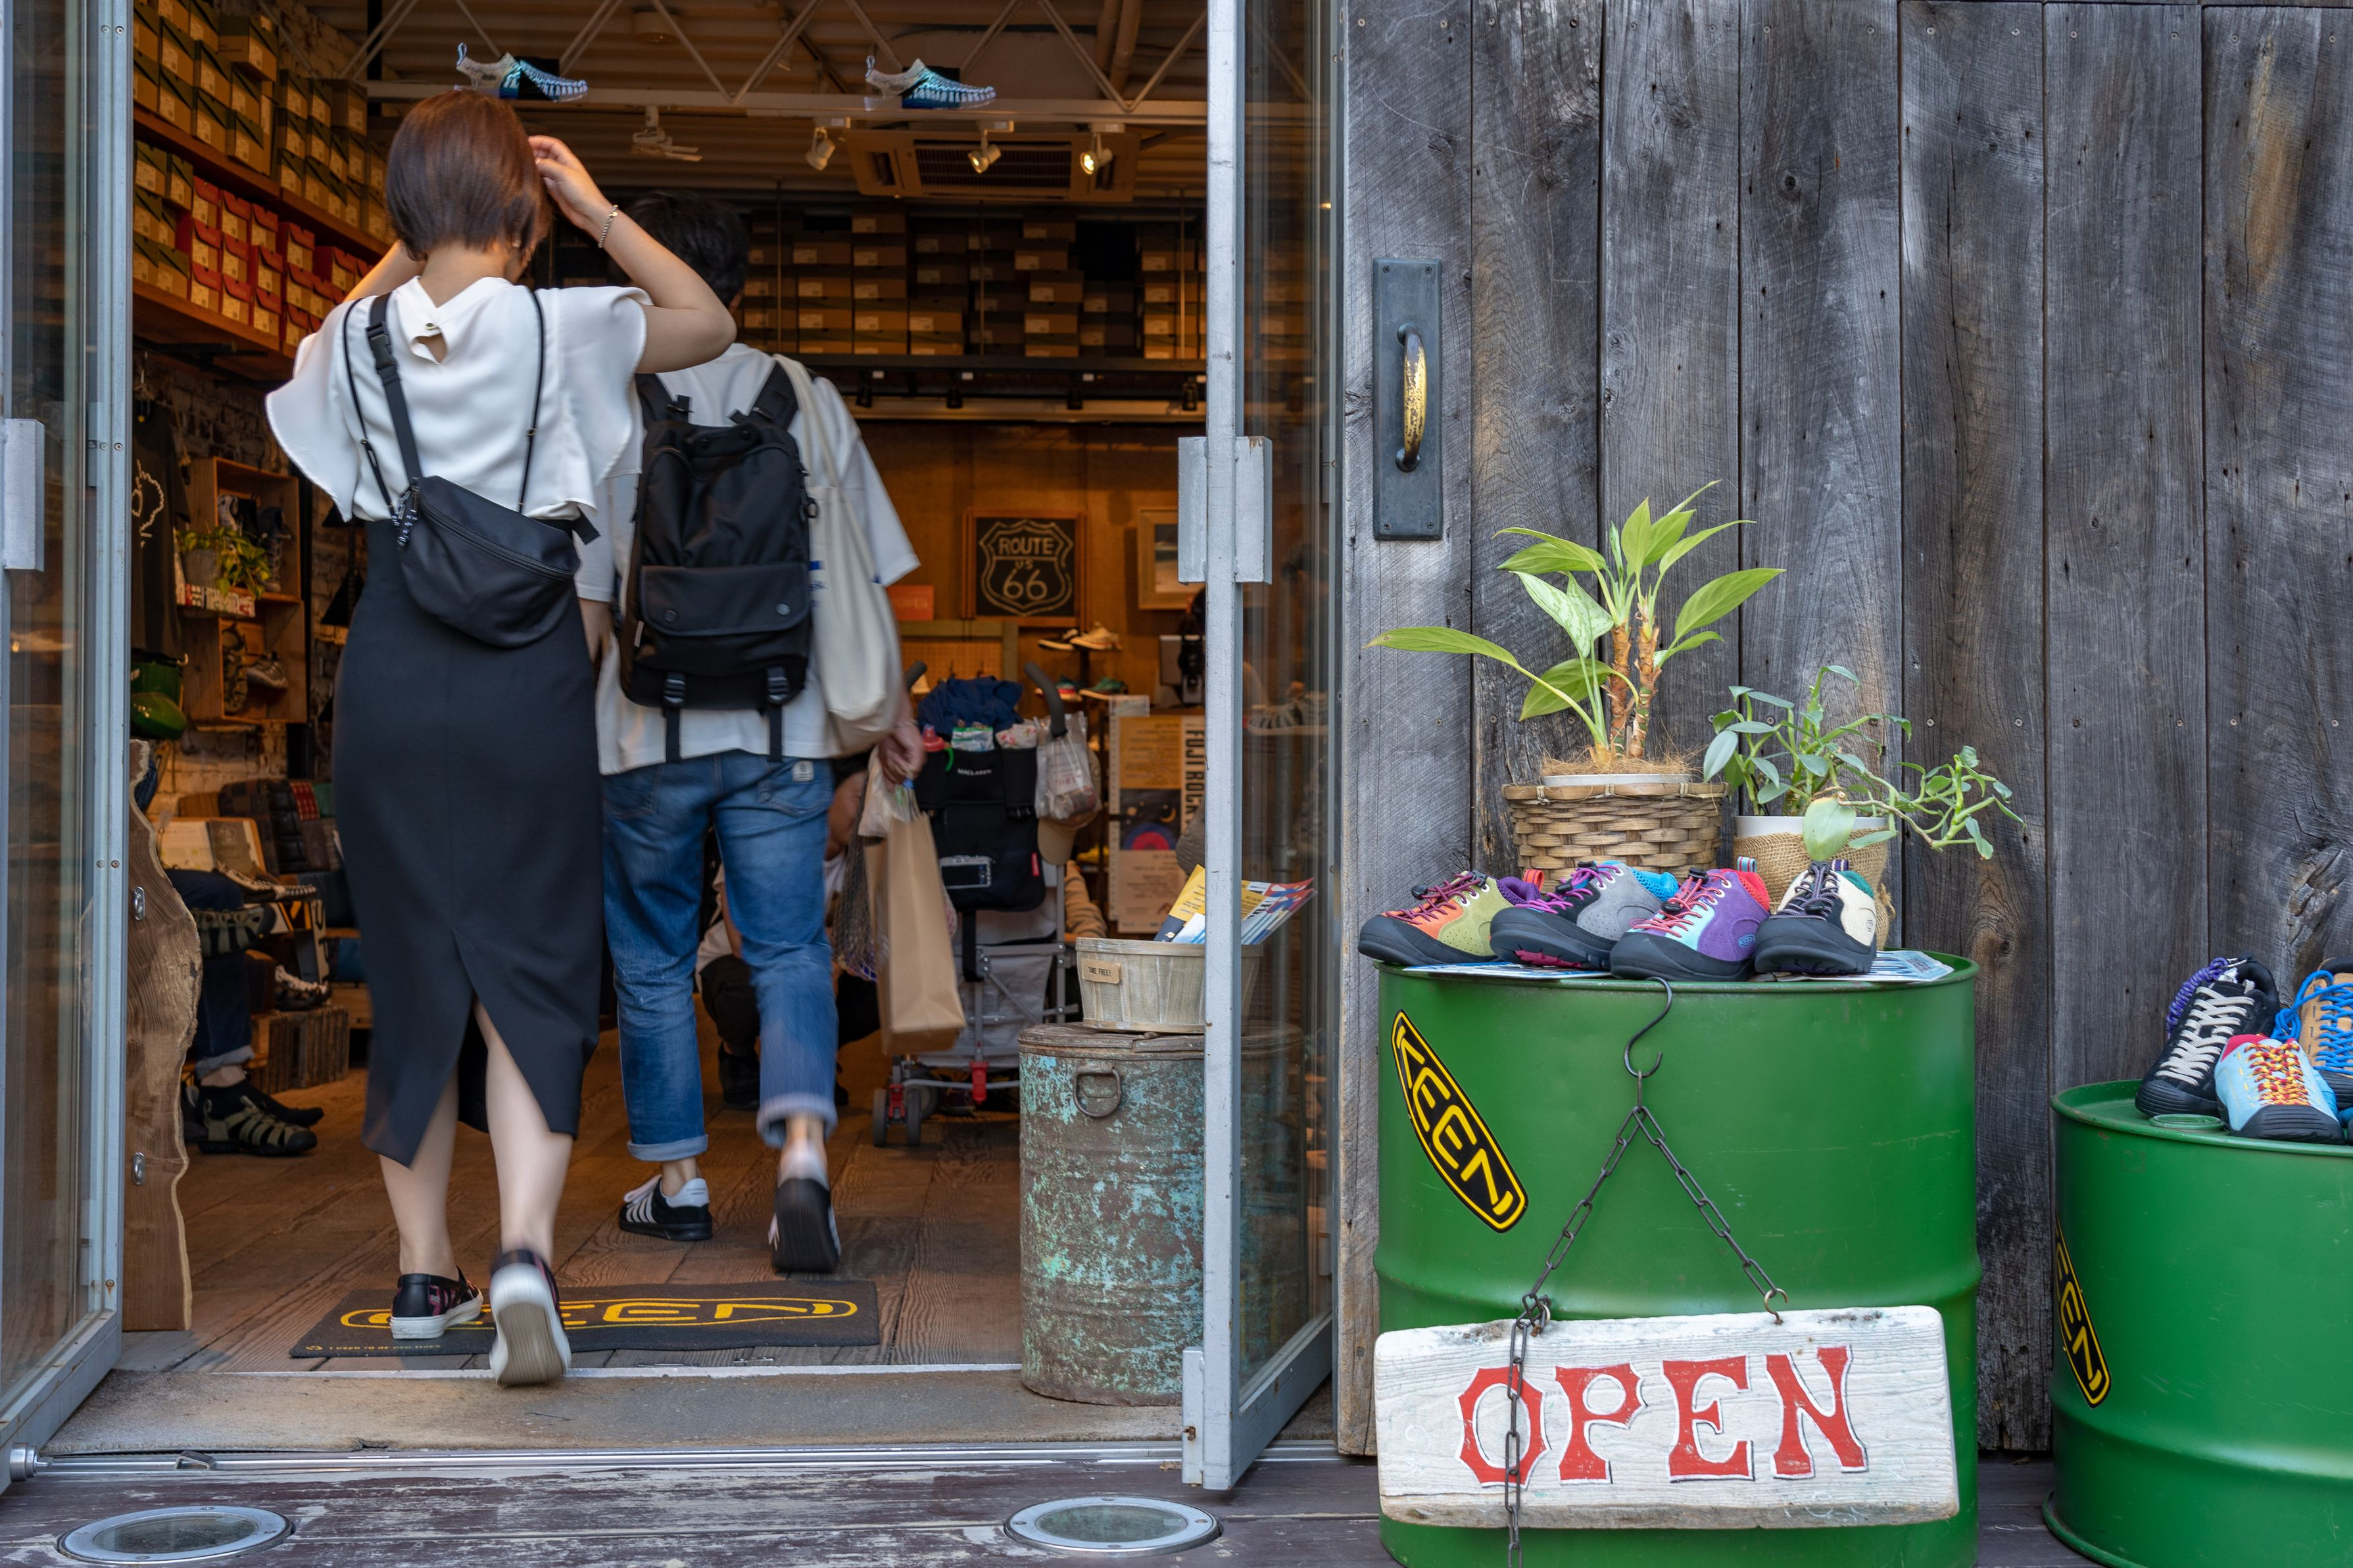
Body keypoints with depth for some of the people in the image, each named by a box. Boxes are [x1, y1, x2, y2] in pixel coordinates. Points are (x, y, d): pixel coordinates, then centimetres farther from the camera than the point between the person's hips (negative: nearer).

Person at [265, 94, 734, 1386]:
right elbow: (708, 322, 9)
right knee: (529, 973, 2)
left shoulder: (358, 339, 2)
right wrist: (597, 210, 7)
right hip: (526, 676, -3)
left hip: (389, 677, 3)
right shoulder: (552, 326, -6)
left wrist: (396, 260, 23)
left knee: (412, 972, 12)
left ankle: (424, 1274, 20)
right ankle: (524, 1252, -16)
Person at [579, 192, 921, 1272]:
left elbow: (584, 595, -3)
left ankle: (676, 1181, 22)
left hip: (649, 730, -1)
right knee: (789, 951, 6)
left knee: (653, 961, 13)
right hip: (784, 727, 1)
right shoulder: (804, 398, 4)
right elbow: (862, 579, 5)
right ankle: (802, 1151, -15)